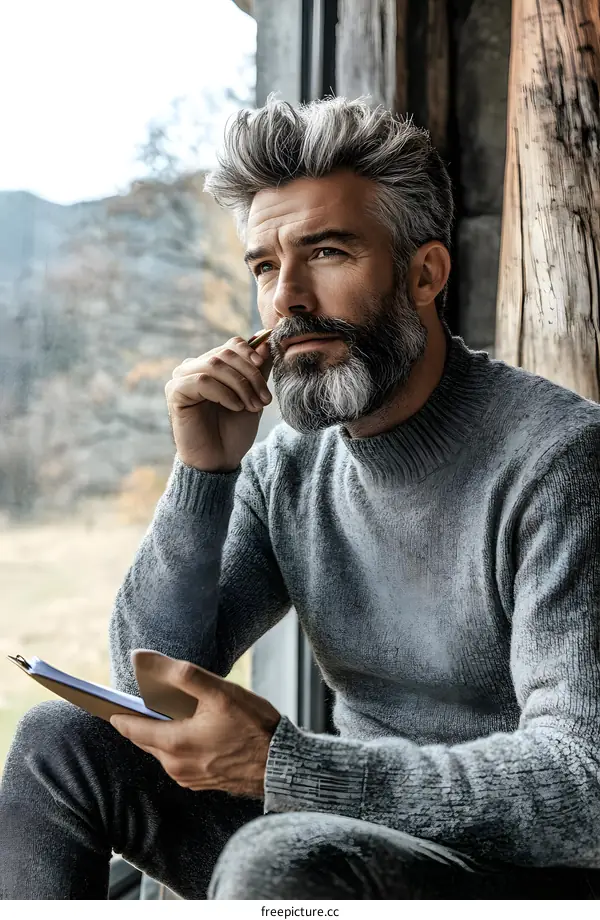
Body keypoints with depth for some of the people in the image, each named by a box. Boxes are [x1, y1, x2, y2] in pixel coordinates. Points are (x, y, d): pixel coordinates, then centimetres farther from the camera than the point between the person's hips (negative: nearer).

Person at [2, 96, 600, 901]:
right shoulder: (290, 467, 1)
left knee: (282, 858, -35)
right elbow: (152, 689, 0)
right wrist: (204, 472, -12)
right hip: (362, 824, 6)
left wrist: (280, 763, -31)